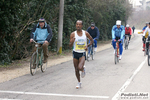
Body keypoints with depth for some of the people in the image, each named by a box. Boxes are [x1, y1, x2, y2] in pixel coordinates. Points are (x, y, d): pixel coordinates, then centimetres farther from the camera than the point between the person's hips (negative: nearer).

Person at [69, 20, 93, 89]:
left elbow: (92, 40, 11)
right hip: (75, 53, 1)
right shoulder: (73, 34, -6)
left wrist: (87, 46, -7)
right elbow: (70, 45, -8)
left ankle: (83, 69, 15)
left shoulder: (85, 33, -4)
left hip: (82, 53, -1)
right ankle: (79, 83, 28)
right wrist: (72, 41, -30)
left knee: (80, 68, -23)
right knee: (76, 69, 8)